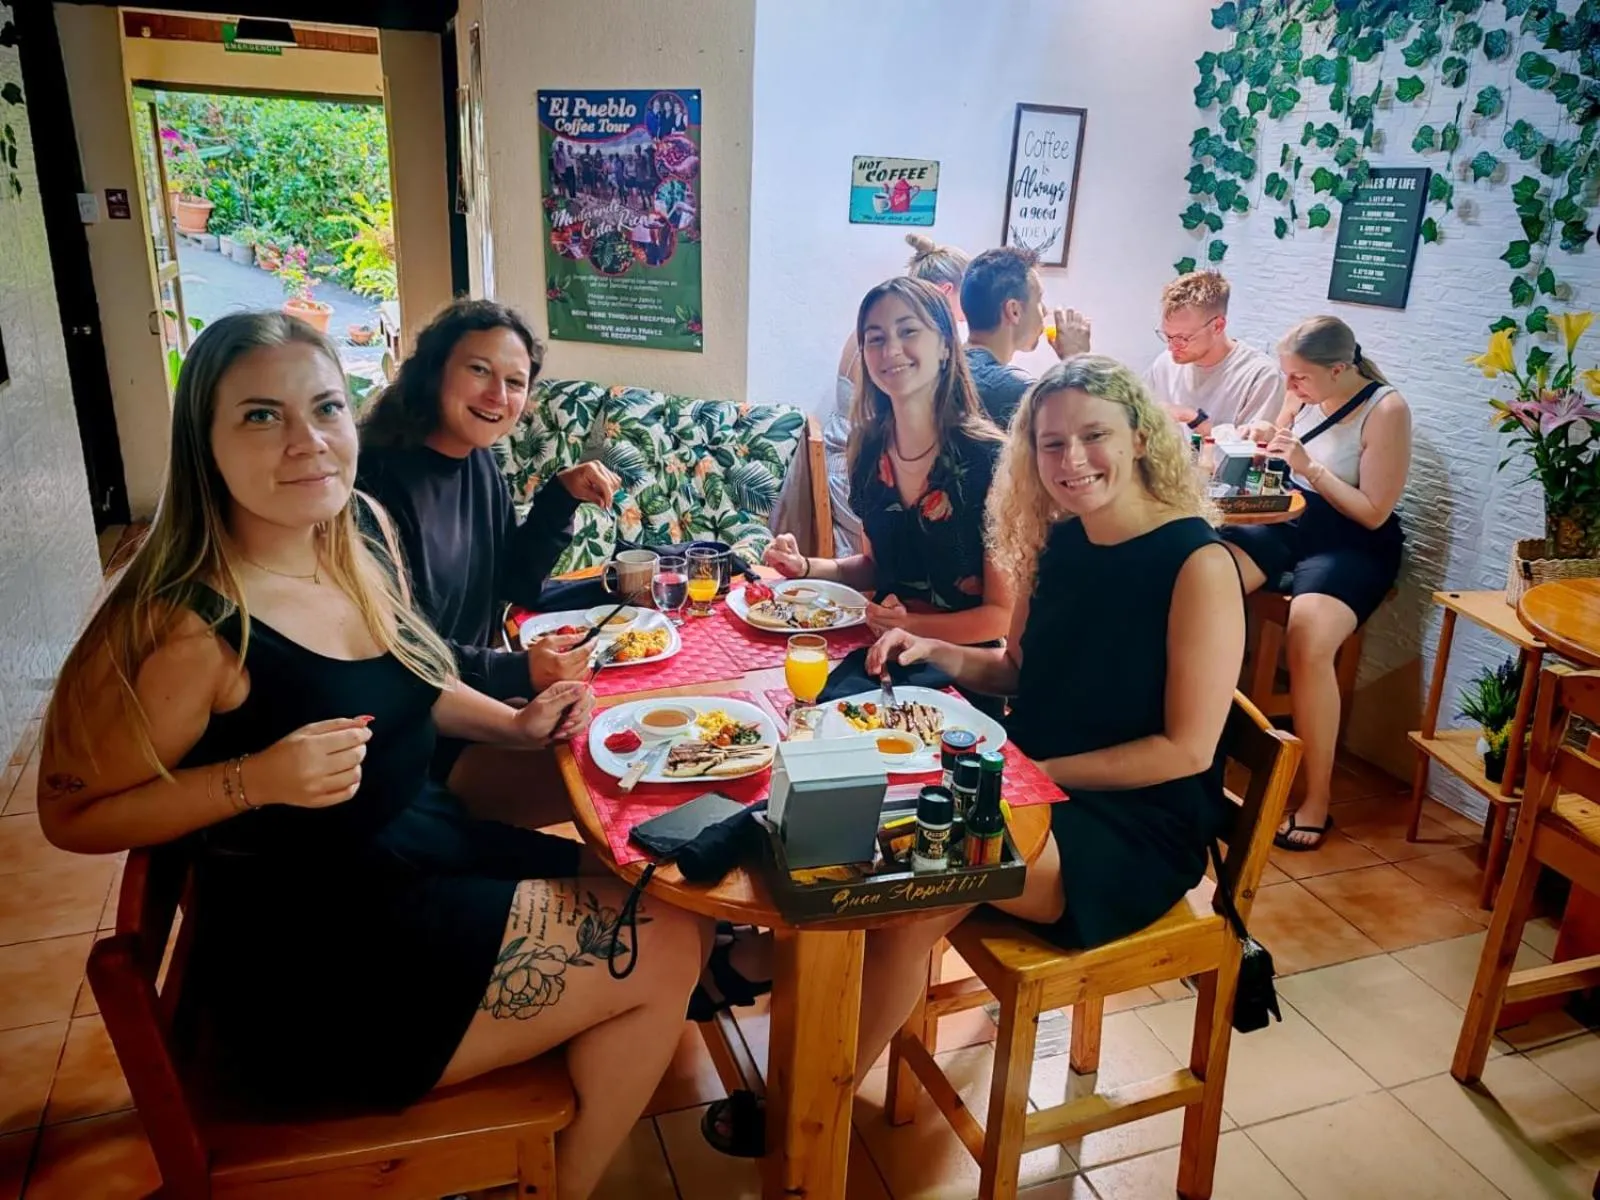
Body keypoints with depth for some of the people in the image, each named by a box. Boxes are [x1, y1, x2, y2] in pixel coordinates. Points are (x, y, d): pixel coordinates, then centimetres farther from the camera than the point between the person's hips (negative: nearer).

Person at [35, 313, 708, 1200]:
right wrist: (258, 778, -27)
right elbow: (73, 813, -13)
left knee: (675, 911, 11)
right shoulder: (190, 623, -23)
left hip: (429, 853, 8)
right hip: (312, 964, -8)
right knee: (663, 953, -6)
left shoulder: (361, 535, 0)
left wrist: (518, 723, 1)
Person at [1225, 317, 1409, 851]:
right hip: (1288, 520, 6)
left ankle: (1317, 801, -20)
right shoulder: (1308, 392, 2)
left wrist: (1311, 468, -20)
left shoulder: (1386, 411, -13)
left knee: (1308, 638, -33)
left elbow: (1374, 513, -13)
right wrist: (1264, 438, -4)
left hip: (1355, 543, -5)